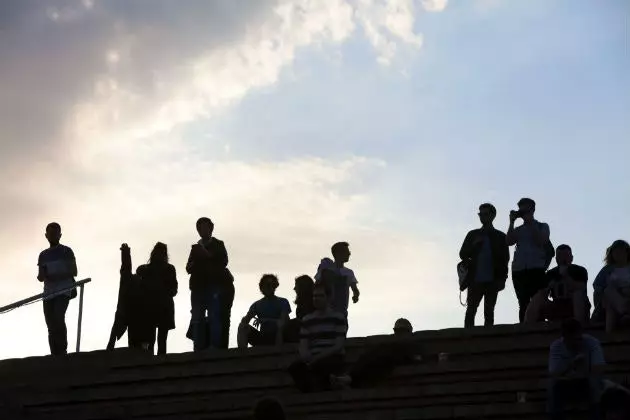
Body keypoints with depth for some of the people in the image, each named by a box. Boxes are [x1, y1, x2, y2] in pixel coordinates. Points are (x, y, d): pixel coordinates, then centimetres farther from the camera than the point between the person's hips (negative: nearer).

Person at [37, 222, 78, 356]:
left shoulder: (66, 251, 7)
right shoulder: (43, 255, 21)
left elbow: (74, 272, 0)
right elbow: (40, 277, 19)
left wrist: (57, 276, -15)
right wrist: (43, 275, -7)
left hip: (64, 291, -5)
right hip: (48, 294, 5)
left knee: (58, 319, -23)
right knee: (51, 326, -4)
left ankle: (62, 352, -26)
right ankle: (55, 355, -7)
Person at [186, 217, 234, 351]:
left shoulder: (218, 245, 11)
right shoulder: (195, 248, 20)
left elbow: (223, 262, -2)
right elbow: (189, 268, 14)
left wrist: (209, 256, -11)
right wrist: (192, 265, -6)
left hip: (215, 285, -4)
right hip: (198, 286, 4)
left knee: (215, 318, -13)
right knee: (197, 320, -5)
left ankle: (215, 349, -17)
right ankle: (199, 350, -7)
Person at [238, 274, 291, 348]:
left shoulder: (282, 302, 2)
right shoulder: (257, 305, 12)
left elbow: (284, 321, -14)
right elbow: (247, 318, -2)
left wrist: (265, 320, -26)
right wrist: (244, 321, -27)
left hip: (279, 338, -3)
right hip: (262, 338, 3)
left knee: (280, 326, -35)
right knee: (242, 327, -18)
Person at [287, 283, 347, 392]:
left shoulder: (338, 318, 3)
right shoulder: (307, 320, 17)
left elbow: (338, 346, -7)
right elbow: (303, 346, 10)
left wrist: (319, 357, -19)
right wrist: (306, 356, -15)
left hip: (334, 359, -4)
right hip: (313, 360, 4)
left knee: (318, 366, -38)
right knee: (294, 367, -28)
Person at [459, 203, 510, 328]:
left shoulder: (500, 237, 9)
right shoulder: (473, 234, 14)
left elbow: (505, 259, 5)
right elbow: (462, 254, 10)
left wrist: (502, 279, -6)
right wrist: (474, 245, -8)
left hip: (492, 281, -1)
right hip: (475, 280, 1)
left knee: (489, 312, 0)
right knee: (471, 310, -5)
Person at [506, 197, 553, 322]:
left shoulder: (542, 227, 13)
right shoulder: (518, 230, 20)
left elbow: (540, 242, -5)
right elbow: (509, 242, 3)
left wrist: (530, 222, -2)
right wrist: (512, 222, 3)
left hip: (536, 270, -3)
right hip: (518, 270, 3)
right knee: (523, 304, -2)